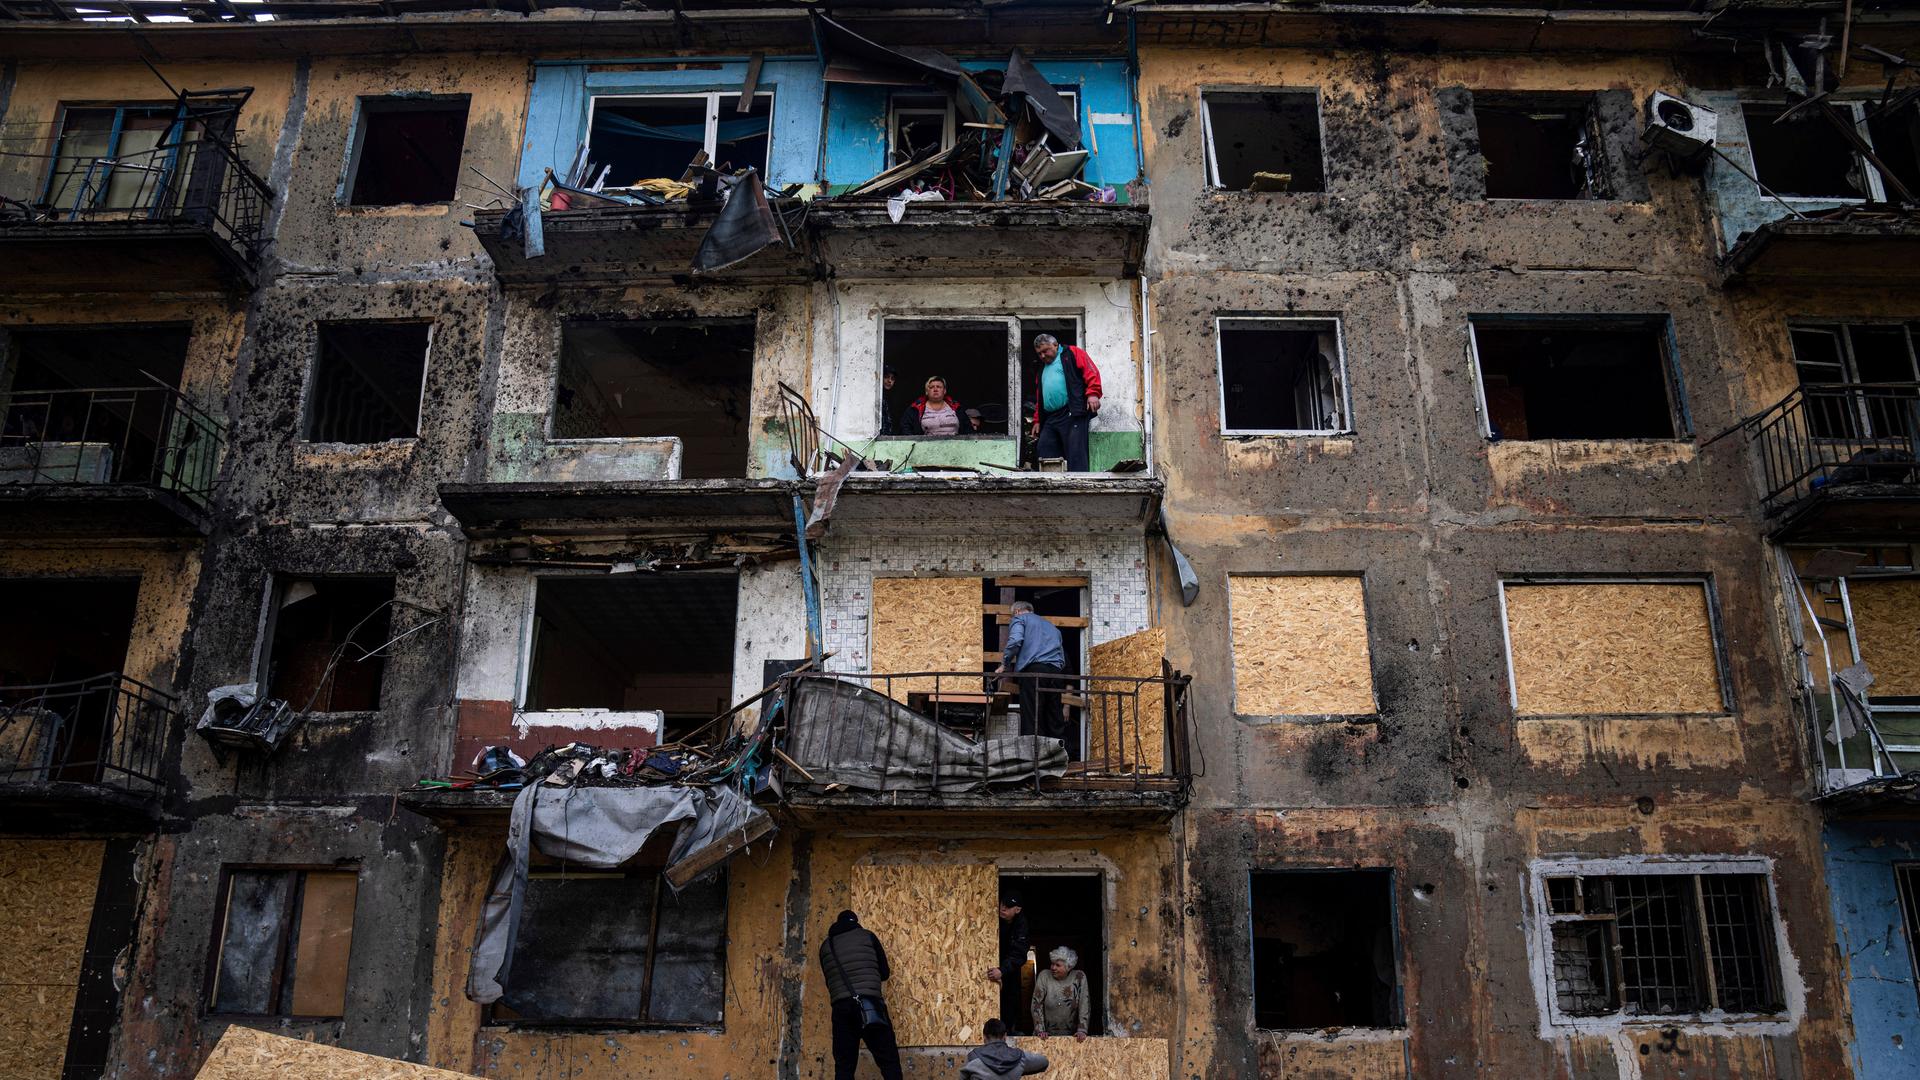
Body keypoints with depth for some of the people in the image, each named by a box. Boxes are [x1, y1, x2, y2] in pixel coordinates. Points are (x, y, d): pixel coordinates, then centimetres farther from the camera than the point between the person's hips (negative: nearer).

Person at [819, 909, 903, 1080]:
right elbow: (885, 972, 18)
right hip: (869, 1004, -3)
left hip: (840, 1007, 3)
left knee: (843, 1065, 5)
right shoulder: (867, 936, 12)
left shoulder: (826, 945, 20)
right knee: (889, 1060, -1)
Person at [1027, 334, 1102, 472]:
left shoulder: (1072, 353, 8)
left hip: (1073, 414, -8)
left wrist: (1092, 393, -19)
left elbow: (1091, 372, -5)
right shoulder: (1042, 370, 30)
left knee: (1075, 454, -13)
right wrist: (1037, 420, 23)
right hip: (1050, 419, 8)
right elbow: (1039, 399, 32)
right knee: (1046, 453, -1)